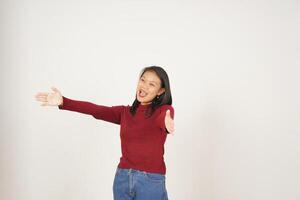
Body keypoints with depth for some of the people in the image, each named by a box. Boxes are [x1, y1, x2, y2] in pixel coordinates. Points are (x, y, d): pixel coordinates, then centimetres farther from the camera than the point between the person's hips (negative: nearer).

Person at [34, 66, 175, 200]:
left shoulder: (164, 110, -4)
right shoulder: (125, 112, 9)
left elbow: (164, 118, -27)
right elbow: (96, 110, -4)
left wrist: (167, 124, -51)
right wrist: (63, 102, -17)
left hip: (151, 181, -4)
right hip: (122, 178, 4)